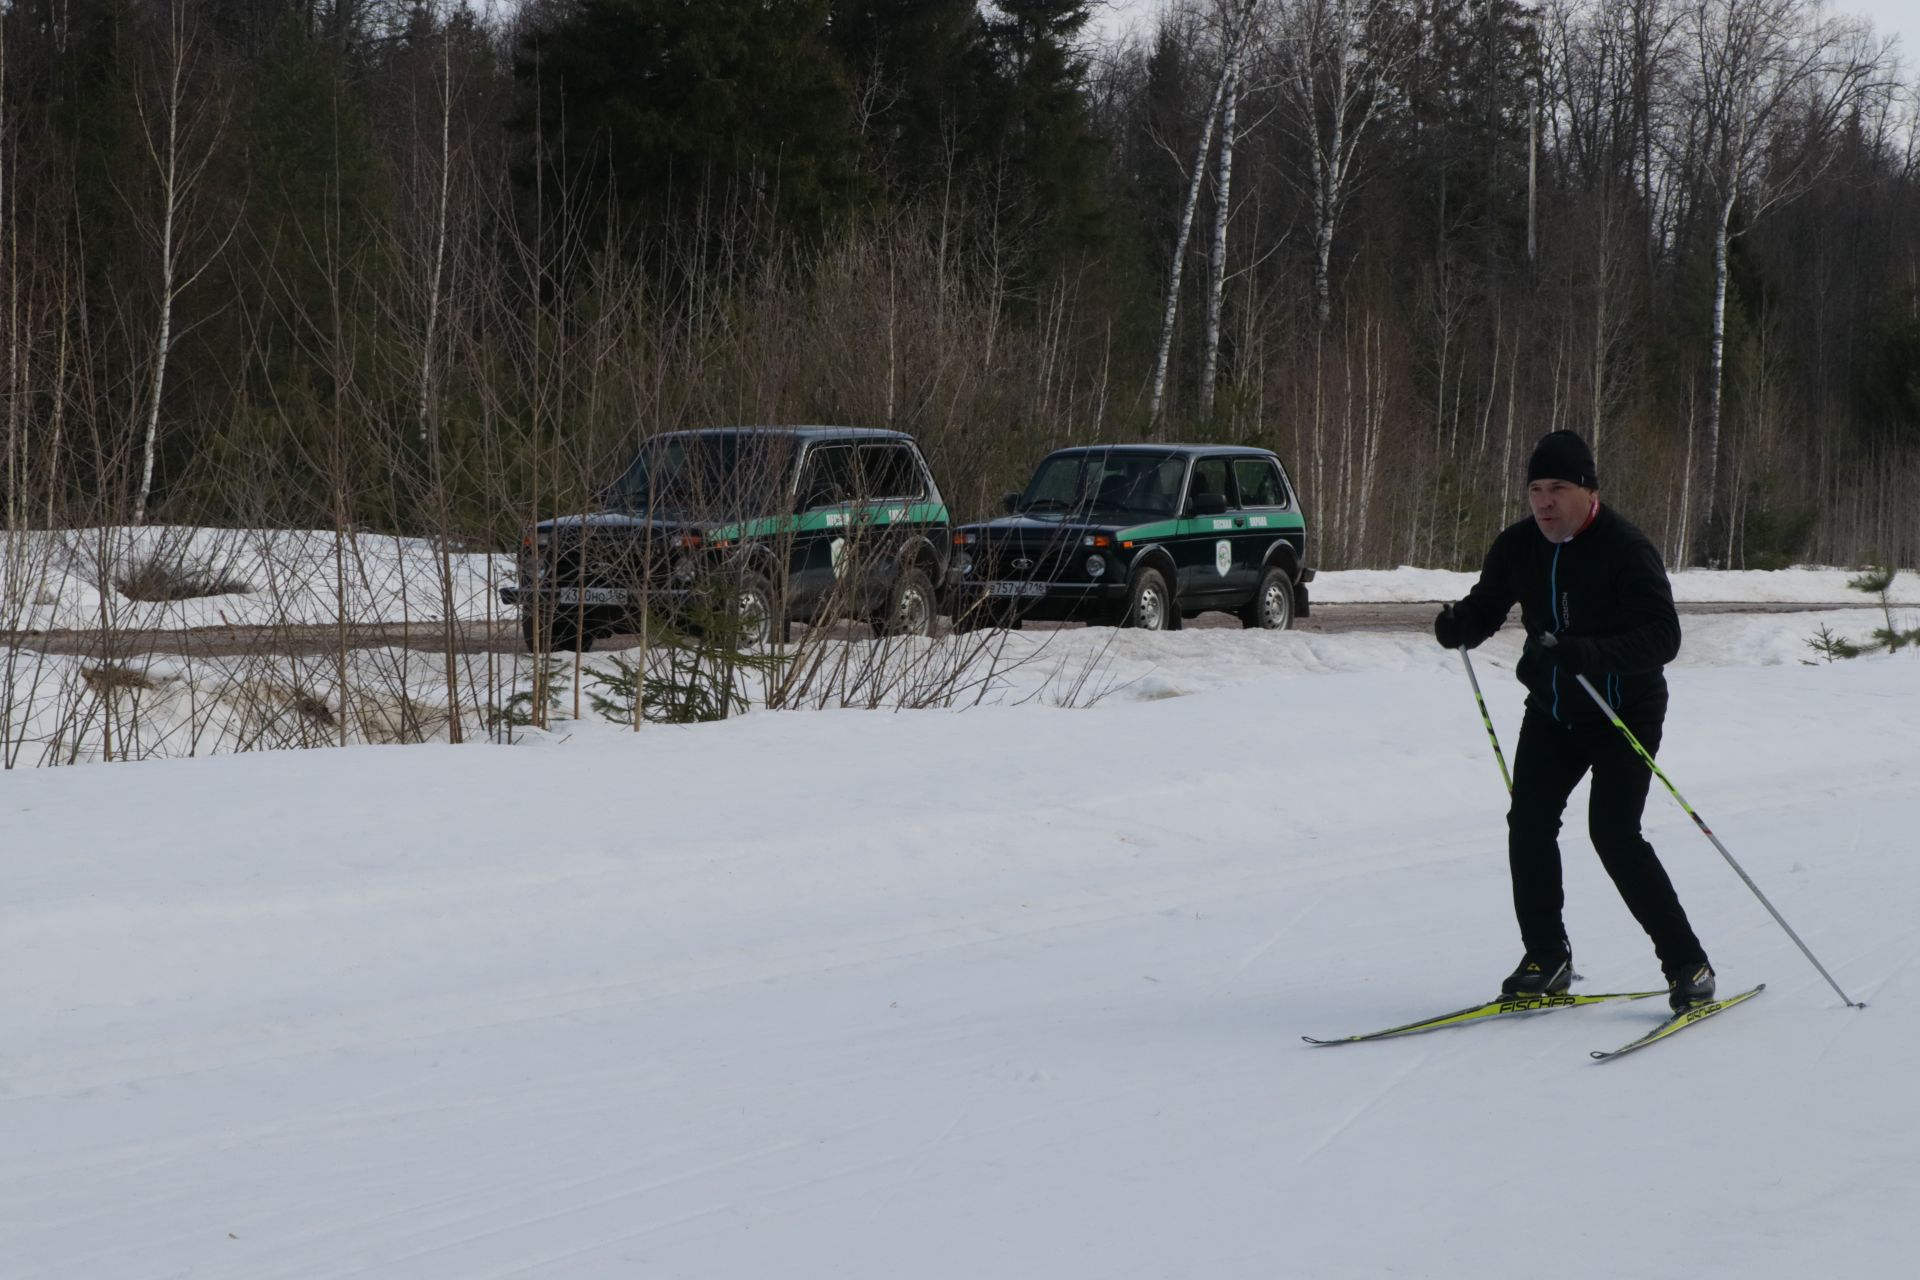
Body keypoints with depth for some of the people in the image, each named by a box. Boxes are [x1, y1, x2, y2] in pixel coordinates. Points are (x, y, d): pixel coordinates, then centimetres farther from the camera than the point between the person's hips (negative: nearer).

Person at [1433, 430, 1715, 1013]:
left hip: (1626, 709, -6)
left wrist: (1592, 654, -43)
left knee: (1614, 832, -16)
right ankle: (1546, 960, 11)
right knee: (1528, 823, -6)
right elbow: (1487, 605, 10)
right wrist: (1459, 625, -15)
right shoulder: (1518, 547, -3)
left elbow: (1663, 635, -28)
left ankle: (1688, 965, -6)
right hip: (1552, 710, 6)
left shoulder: (1625, 549, -21)